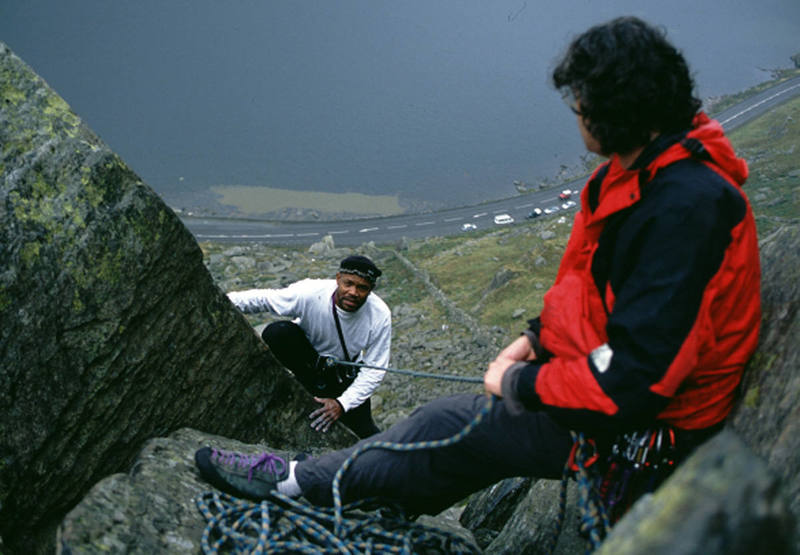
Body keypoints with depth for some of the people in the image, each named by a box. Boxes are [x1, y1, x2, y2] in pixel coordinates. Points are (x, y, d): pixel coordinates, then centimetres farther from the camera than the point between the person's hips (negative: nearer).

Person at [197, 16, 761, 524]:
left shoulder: (685, 207, -30)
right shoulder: (638, 171, 3)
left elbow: (634, 378, -32)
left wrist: (520, 382, -19)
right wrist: (534, 338, 4)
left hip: (640, 430, -9)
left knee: (450, 424, -4)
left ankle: (300, 480, 14)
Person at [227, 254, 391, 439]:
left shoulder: (380, 316, -26)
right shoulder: (310, 293, -29)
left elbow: (373, 371, -20)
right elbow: (263, 299, -15)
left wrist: (343, 404, -31)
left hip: (345, 373, 0)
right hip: (308, 357, 0)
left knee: (363, 431, -19)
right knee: (277, 332, -31)